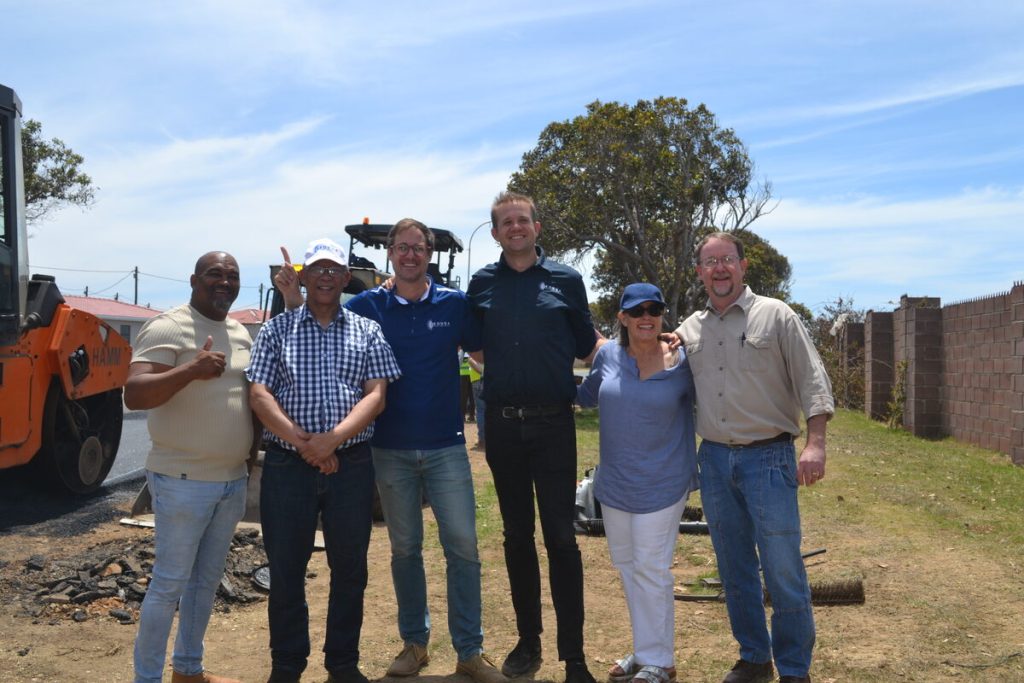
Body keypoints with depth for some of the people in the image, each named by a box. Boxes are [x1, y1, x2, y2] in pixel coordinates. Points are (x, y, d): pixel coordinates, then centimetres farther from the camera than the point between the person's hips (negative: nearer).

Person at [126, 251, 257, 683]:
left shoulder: (240, 333, 12)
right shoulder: (168, 328, -13)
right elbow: (133, 395, -24)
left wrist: (255, 439, 11)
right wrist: (190, 370, -38)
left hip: (233, 479, 8)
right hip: (183, 480, -8)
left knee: (207, 579, 17)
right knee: (169, 584, 0)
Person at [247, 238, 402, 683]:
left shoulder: (367, 331, 8)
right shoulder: (276, 330, 7)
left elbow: (376, 395, -2)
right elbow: (260, 395, -2)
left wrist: (333, 438, -17)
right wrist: (300, 440, -16)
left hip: (351, 464, 1)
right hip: (286, 465, 0)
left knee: (350, 569, 9)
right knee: (285, 570, 7)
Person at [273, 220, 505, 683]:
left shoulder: (455, 304, 0)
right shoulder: (368, 306, 1)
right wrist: (295, 299, -11)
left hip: (446, 447, -1)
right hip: (390, 449, 1)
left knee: (462, 545, -1)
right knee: (404, 549, 12)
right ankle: (414, 642, 26)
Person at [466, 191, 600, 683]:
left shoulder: (566, 280, 3)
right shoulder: (481, 284, 8)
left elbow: (586, 343, 8)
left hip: (553, 424, -2)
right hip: (502, 425, 2)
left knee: (560, 537, -1)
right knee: (516, 537, 11)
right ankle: (528, 639, 25)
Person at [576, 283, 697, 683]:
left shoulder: (681, 363, -10)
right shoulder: (608, 355, -1)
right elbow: (587, 396, 17)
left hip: (661, 483, -5)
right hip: (615, 482, 5)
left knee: (650, 569, -1)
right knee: (626, 565, 15)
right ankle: (645, 650, 31)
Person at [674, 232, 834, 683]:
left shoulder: (775, 316, -1)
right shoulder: (688, 330, 10)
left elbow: (812, 380, -5)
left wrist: (815, 444, -16)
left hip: (768, 457, -4)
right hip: (714, 459, 4)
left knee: (783, 571, -2)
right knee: (734, 569, 13)